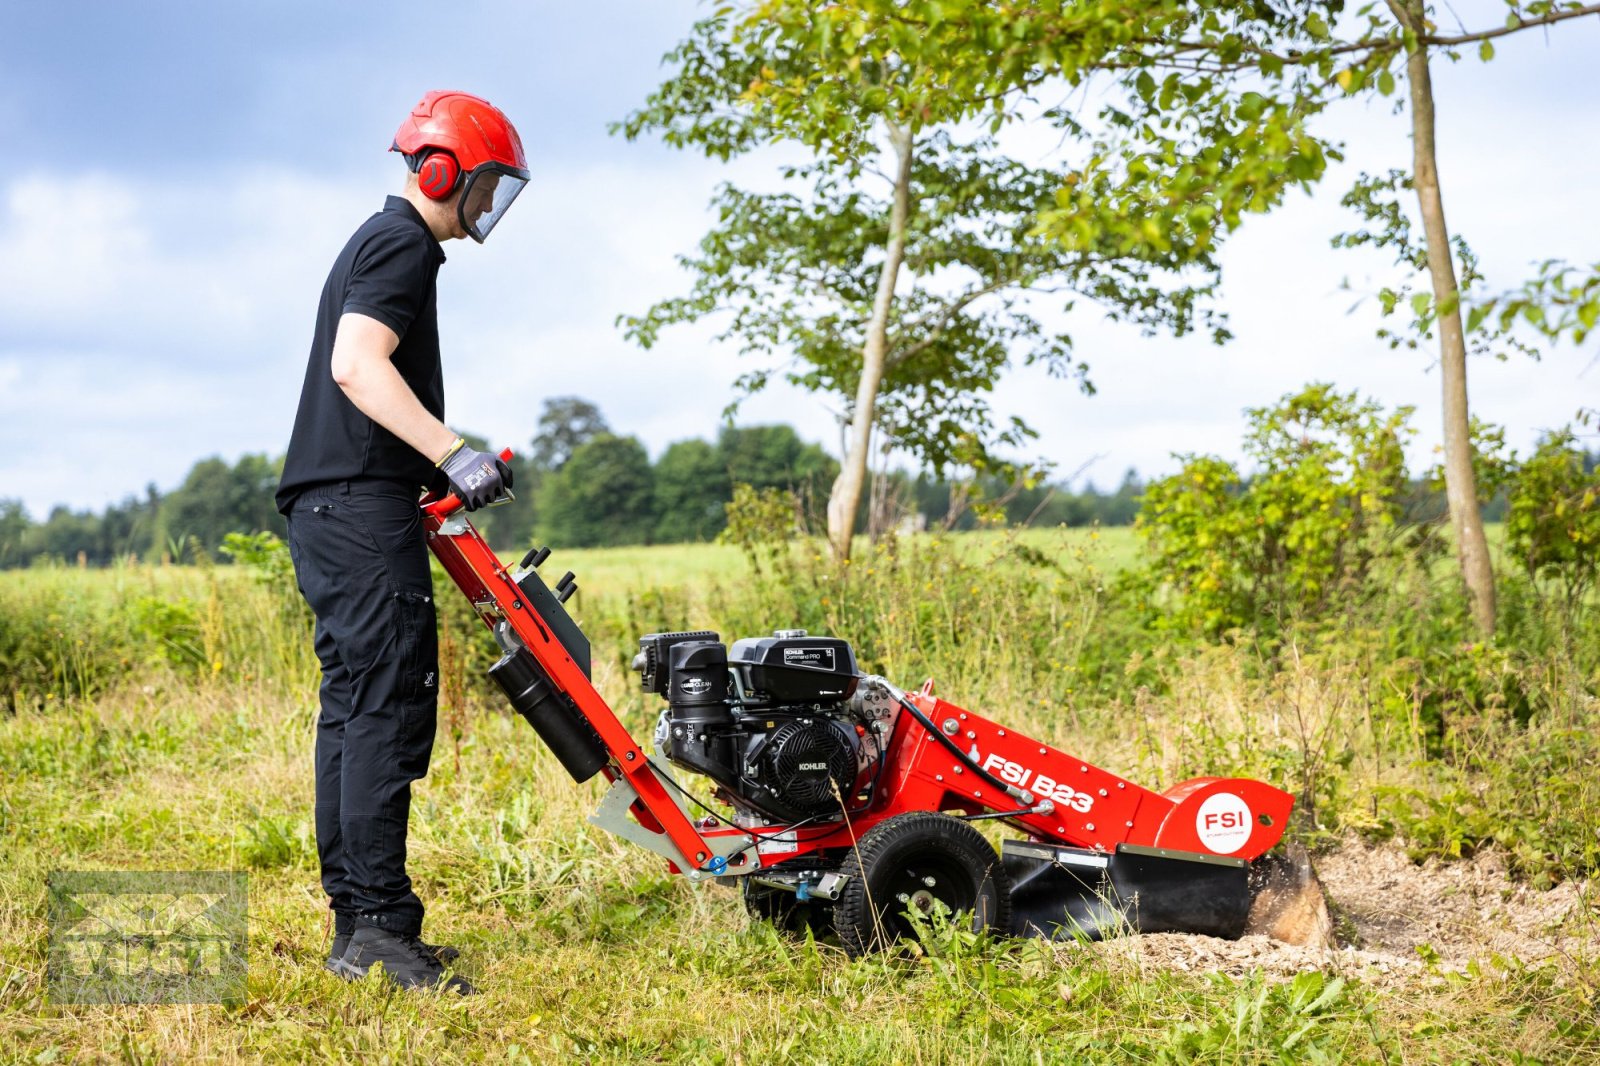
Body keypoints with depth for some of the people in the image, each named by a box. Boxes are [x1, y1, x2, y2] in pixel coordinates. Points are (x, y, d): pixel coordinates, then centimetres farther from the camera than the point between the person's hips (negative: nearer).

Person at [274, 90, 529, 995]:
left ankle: (356, 922, 12)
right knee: (390, 707, -13)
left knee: (356, 705, 9)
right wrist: (454, 454, -26)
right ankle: (380, 928, -15)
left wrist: (439, 469, 28)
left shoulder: (383, 243, 26)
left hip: (333, 506, 11)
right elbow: (356, 364, -21)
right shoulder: (404, 243, -7)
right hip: (363, 504, -11)